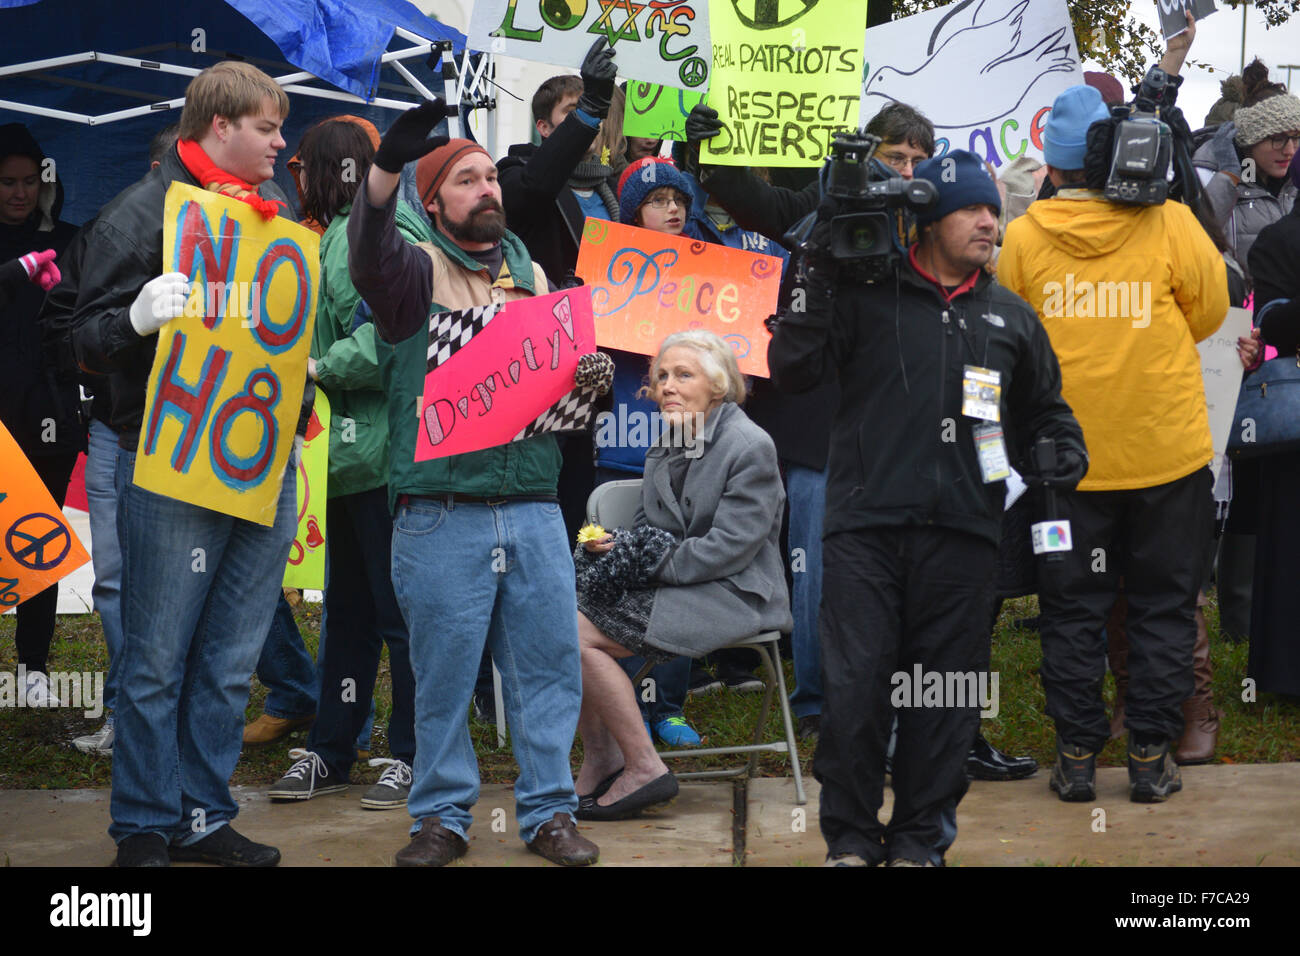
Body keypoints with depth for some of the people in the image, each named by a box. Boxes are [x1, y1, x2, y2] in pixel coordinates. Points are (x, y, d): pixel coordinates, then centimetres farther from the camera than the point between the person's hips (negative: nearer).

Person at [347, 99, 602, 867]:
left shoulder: (532, 275, 18)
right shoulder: (417, 270, 3)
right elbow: (371, 249, -19)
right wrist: (388, 166, -37)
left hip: (533, 509, 4)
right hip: (442, 511, -4)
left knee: (549, 662, 3)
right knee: (444, 670, 1)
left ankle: (549, 812, 14)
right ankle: (442, 817, 13)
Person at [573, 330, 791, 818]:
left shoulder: (750, 447, -12)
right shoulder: (666, 447, 14)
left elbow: (729, 547, -18)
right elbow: (648, 524, 20)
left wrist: (646, 562, -17)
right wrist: (615, 545, -3)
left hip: (731, 596, -8)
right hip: (675, 590, 8)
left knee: (580, 633, -20)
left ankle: (644, 770, -12)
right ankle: (599, 760, -2)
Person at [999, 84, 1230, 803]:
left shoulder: (1021, 238, -8)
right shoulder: (1170, 225, -11)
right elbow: (1209, 313, 2)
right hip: (1166, 453, -1)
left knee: (1072, 610, 11)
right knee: (1163, 607, 11)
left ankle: (1077, 756, 13)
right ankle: (1151, 758, 12)